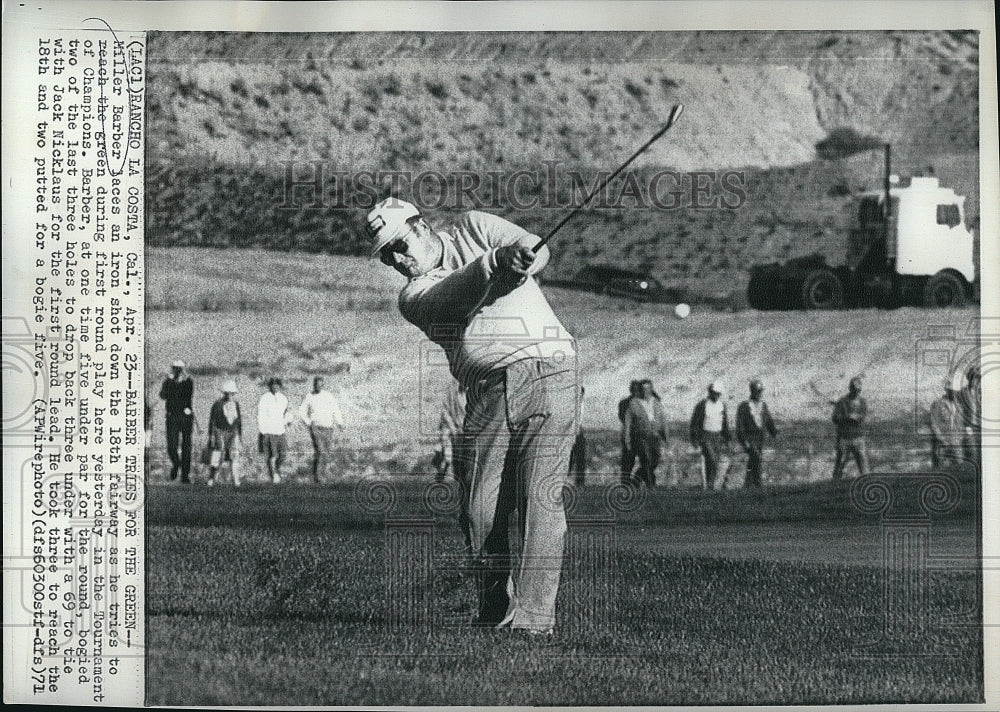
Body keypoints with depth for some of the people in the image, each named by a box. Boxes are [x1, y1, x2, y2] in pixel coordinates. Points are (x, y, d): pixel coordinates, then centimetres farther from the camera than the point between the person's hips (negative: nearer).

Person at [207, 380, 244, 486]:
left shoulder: (236, 404, 6)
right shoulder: (217, 404, -8)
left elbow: (239, 421, 13)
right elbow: (211, 421, -6)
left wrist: (240, 435, 12)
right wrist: (211, 436, -9)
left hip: (233, 433, 4)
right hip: (220, 433, -4)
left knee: (235, 456, -8)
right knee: (219, 458, -3)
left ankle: (236, 481, -8)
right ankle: (211, 479, 14)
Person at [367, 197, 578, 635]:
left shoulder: (473, 228, 13)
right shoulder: (413, 296, 10)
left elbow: (535, 249, -2)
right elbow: (458, 296, -12)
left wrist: (525, 258, -26)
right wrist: (496, 261, -30)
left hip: (546, 368, -3)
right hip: (486, 396, 3)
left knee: (540, 498, -11)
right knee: (480, 510, -2)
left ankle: (533, 617, -13)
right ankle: (496, 614, 13)